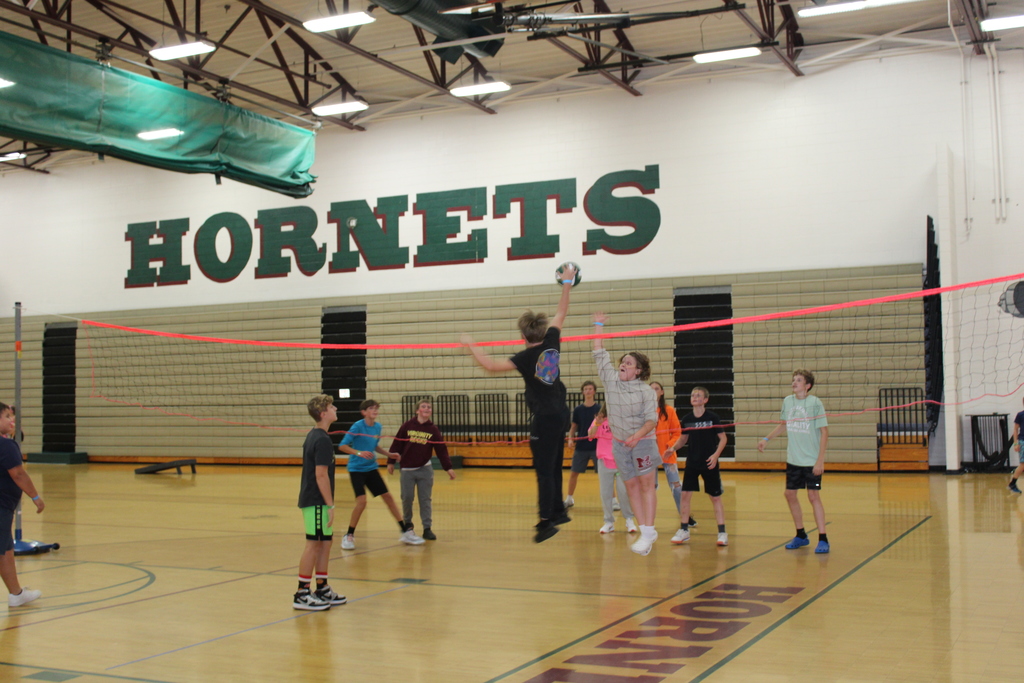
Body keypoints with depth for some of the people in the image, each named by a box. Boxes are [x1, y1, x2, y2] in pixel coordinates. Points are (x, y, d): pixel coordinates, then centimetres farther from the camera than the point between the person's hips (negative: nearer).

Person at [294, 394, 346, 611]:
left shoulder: (313, 436, 13)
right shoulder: (322, 440, -17)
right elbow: (321, 474, -21)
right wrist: (330, 505, -18)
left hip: (312, 499, 10)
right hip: (317, 501, -10)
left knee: (325, 542, 14)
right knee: (313, 544, -4)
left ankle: (322, 589, 21)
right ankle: (302, 594, 1)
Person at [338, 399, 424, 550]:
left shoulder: (378, 427, 4)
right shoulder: (358, 426, -15)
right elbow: (342, 446, -18)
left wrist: (389, 454, 9)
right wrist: (359, 453, -31)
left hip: (371, 468, 6)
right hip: (356, 469, -6)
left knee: (388, 497, 6)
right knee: (361, 501, -18)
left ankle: (406, 532, 15)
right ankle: (349, 536, 0)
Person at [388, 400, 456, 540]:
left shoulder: (433, 429, 0)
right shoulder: (407, 425, -4)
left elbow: (441, 449, -1)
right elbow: (397, 444, 0)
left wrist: (448, 468, -7)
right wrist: (391, 462, 0)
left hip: (425, 469, 1)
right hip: (407, 469, -1)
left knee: (425, 499, 1)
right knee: (407, 497, 5)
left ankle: (427, 528, 5)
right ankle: (407, 523, 26)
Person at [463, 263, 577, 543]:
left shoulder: (527, 358, -16)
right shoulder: (552, 343, 1)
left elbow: (491, 366, -20)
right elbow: (560, 313, 14)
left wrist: (471, 346, -7)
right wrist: (567, 283, 23)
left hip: (545, 417, -7)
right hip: (561, 413, 7)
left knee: (544, 470, -7)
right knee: (553, 467, 18)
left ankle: (546, 522, -9)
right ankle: (558, 511, 26)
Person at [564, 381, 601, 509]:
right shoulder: (578, 410, 4)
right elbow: (573, 427, 11)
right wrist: (570, 439, -5)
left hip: (597, 446, -2)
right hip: (580, 446, 2)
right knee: (573, 473, 7)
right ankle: (569, 499, 24)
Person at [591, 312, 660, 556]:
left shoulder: (646, 391, -9)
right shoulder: (611, 380, 4)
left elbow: (652, 419, -13)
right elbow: (600, 355, 10)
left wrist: (637, 435, -30)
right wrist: (598, 326, 12)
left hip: (643, 442, -5)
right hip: (619, 444, 5)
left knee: (647, 486, -5)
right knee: (631, 488, 4)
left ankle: (648, 532, -7)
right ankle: (646, 532, 8)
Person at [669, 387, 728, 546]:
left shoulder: (713, 417, -8)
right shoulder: (686, 419, 1)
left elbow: (723, 438, -4)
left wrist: (716, 455, -16)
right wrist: (673, 448, -5)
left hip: (709, 463, -3)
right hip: (692, 463, 3)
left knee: (715, 497, 3)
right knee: (685, 495, -1)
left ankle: (722, 533, 10)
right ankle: (684, 530, 11)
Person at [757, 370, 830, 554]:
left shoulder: (815, 403, -12)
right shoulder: (787, 401, 4)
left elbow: (824, 432, -12)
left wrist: (820, 460, -16)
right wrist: (766, 439, 16)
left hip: (812, 461, -6)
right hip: (793, 460, 6)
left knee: (813, 496, -6)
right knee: (790, 494, 9)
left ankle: (823, 540, 3)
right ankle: (801, 535, 24)